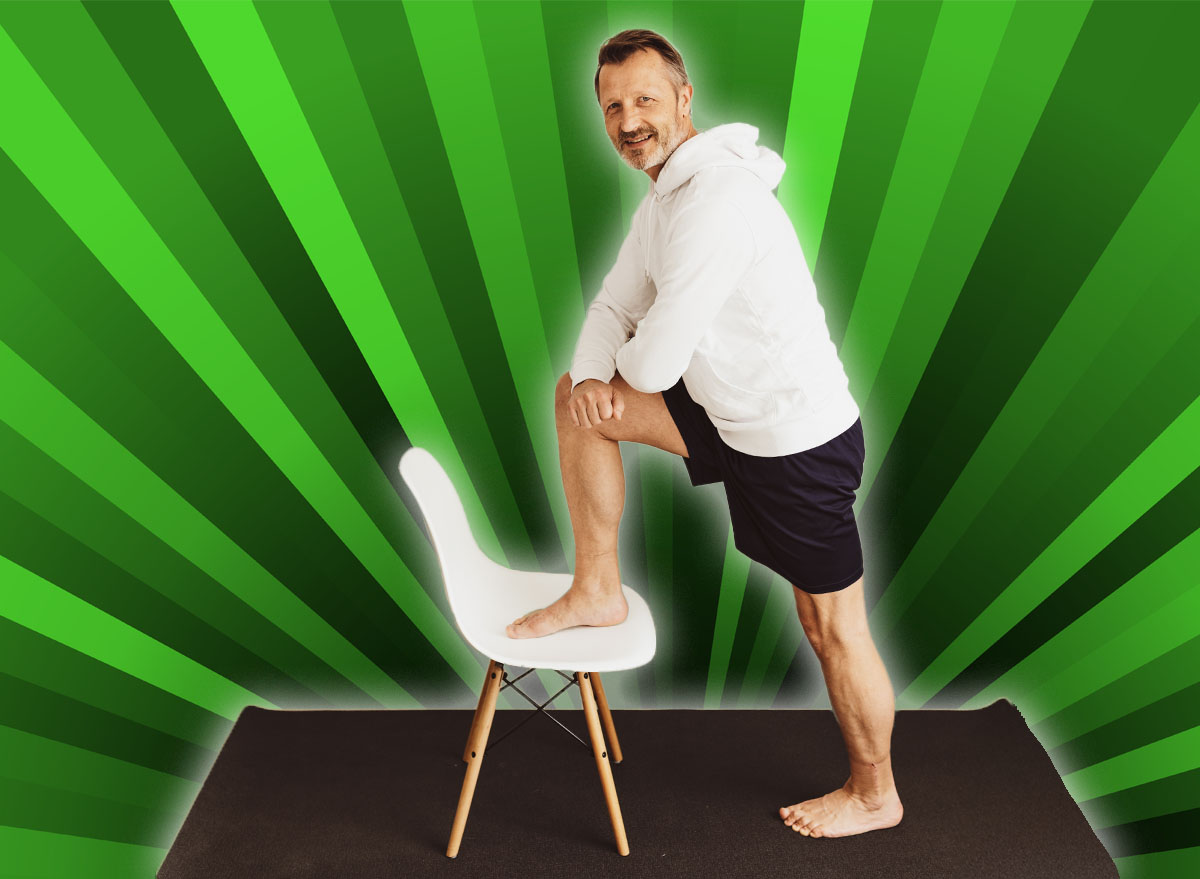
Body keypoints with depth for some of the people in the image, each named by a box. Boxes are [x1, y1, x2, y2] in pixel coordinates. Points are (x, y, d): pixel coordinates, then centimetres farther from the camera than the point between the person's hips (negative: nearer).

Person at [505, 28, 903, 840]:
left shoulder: (716, 197, -23)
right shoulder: (664, 198, 10)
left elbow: (657, 361, -26)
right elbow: (615, 309, 11)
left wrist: (623, 364, -1)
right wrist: (590, 377, -10)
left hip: (801, 441, -8)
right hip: (739, 419, 9)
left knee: (834, 628, 8)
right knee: (577, 400, 3)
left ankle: (876, 795, 38)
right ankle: (598, 591, 14)